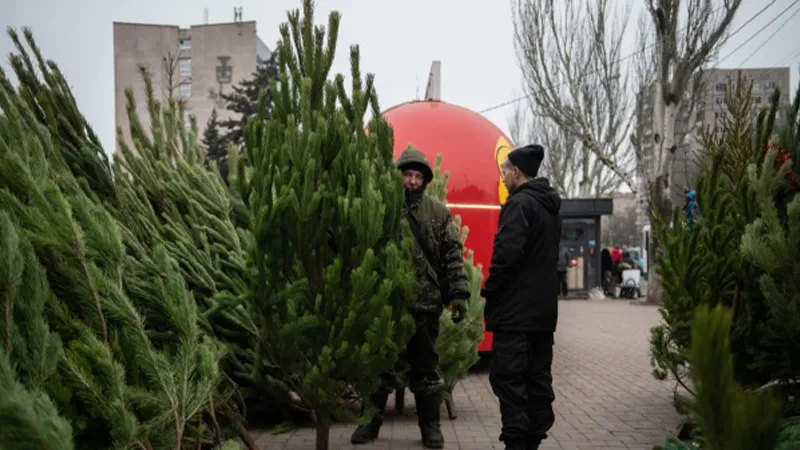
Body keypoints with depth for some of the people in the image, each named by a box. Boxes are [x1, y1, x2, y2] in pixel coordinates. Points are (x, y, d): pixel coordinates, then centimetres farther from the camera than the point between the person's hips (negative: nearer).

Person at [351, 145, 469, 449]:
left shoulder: (438, 212, 4)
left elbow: (453, 255, 2)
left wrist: (459, 293, -6)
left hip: (425, 302, 0)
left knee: (425, 366, 9)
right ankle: (371, 422, 24)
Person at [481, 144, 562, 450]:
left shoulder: (520, 203, -13)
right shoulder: (550, 206, 16)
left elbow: (507, 253, -22)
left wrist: (489, 290, -10)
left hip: (516, 309, -9)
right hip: (543, 307, 9)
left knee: (508, 378, -5)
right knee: (538, 376, 12)